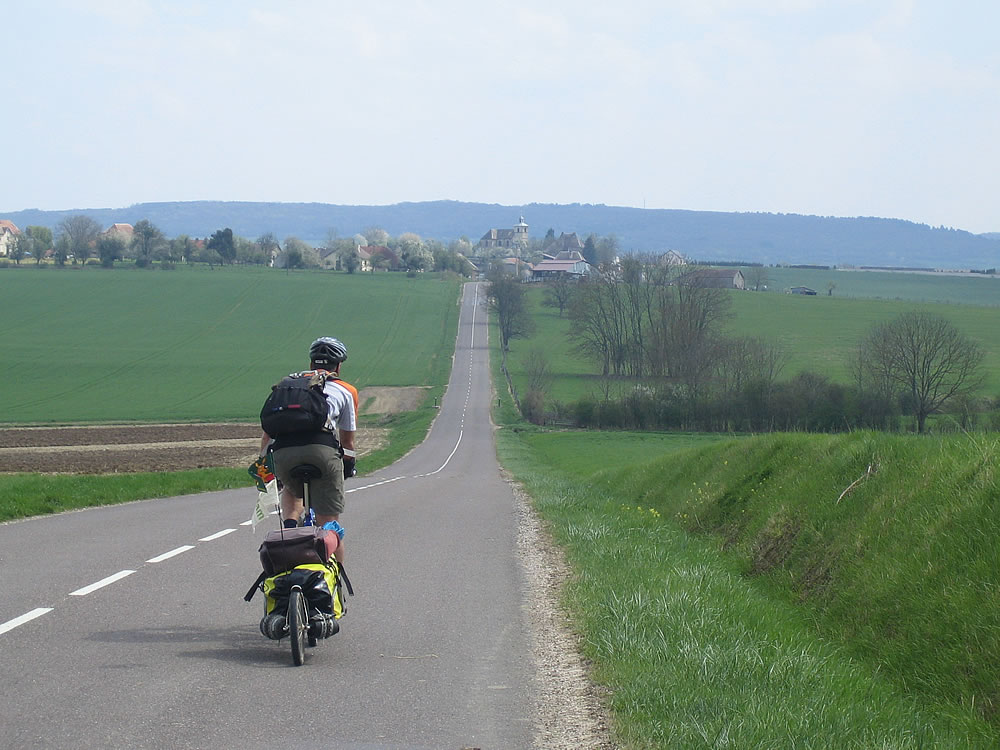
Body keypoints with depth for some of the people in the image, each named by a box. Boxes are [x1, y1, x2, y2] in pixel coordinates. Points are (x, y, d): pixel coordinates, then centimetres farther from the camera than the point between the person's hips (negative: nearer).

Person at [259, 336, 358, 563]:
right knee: (329, 524, 7)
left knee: (291, 490, 34)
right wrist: (349, 465, 49)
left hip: (283, 452, 2)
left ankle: (290, 524, 8)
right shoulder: (346, 391, 25)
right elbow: (347, 439, 31)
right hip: (322, 449, -2)